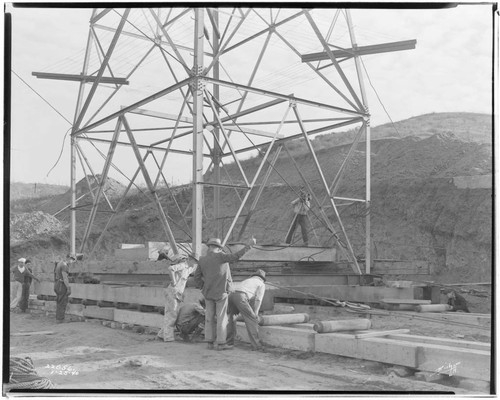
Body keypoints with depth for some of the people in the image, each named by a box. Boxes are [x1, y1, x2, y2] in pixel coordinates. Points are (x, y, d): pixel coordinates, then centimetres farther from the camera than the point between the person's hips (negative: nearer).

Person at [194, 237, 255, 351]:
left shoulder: (202, 260, 1)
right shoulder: (219, 256, -13)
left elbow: (197, 278, 3)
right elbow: (235, 257, -23)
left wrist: (204, 289, 15)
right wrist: (249, 245, -23)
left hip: (208, 293, 5)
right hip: (221, 293, -5)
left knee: (209, 317, 11)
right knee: (222, 318, 0)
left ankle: (210, 342, 13)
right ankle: (221, 343, 0)